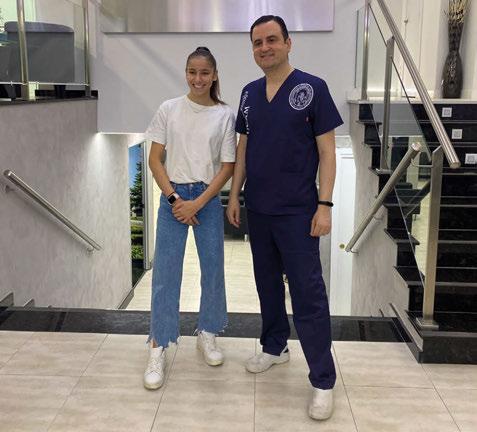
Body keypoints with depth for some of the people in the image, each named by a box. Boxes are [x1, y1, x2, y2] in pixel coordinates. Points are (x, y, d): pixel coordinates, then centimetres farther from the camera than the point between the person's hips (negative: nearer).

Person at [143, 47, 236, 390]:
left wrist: (196, 204, -10)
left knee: (213, 269, 9)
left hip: (208, 200, 1)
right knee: (165, 274, 1)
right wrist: (174, 198, -9)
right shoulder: (169, 110, 0)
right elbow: (155, 159, 1)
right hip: (173, 198, 0)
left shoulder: (225, 115, -1)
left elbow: (227, 167, -3)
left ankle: (207, 334, 31)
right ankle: (158, 350, 11)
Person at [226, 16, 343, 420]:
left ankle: (323, 381, 6)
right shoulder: (249, 93, 9)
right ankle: (275, 347, 35)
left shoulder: (313, 88, -7)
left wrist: (324, 204, -14)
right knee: (267, 283, 17)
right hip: (257, 209, 6)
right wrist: (234, 194, 9)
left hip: (297, 212, -5)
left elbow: (327, 151, -8)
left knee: (308, 293, -4)